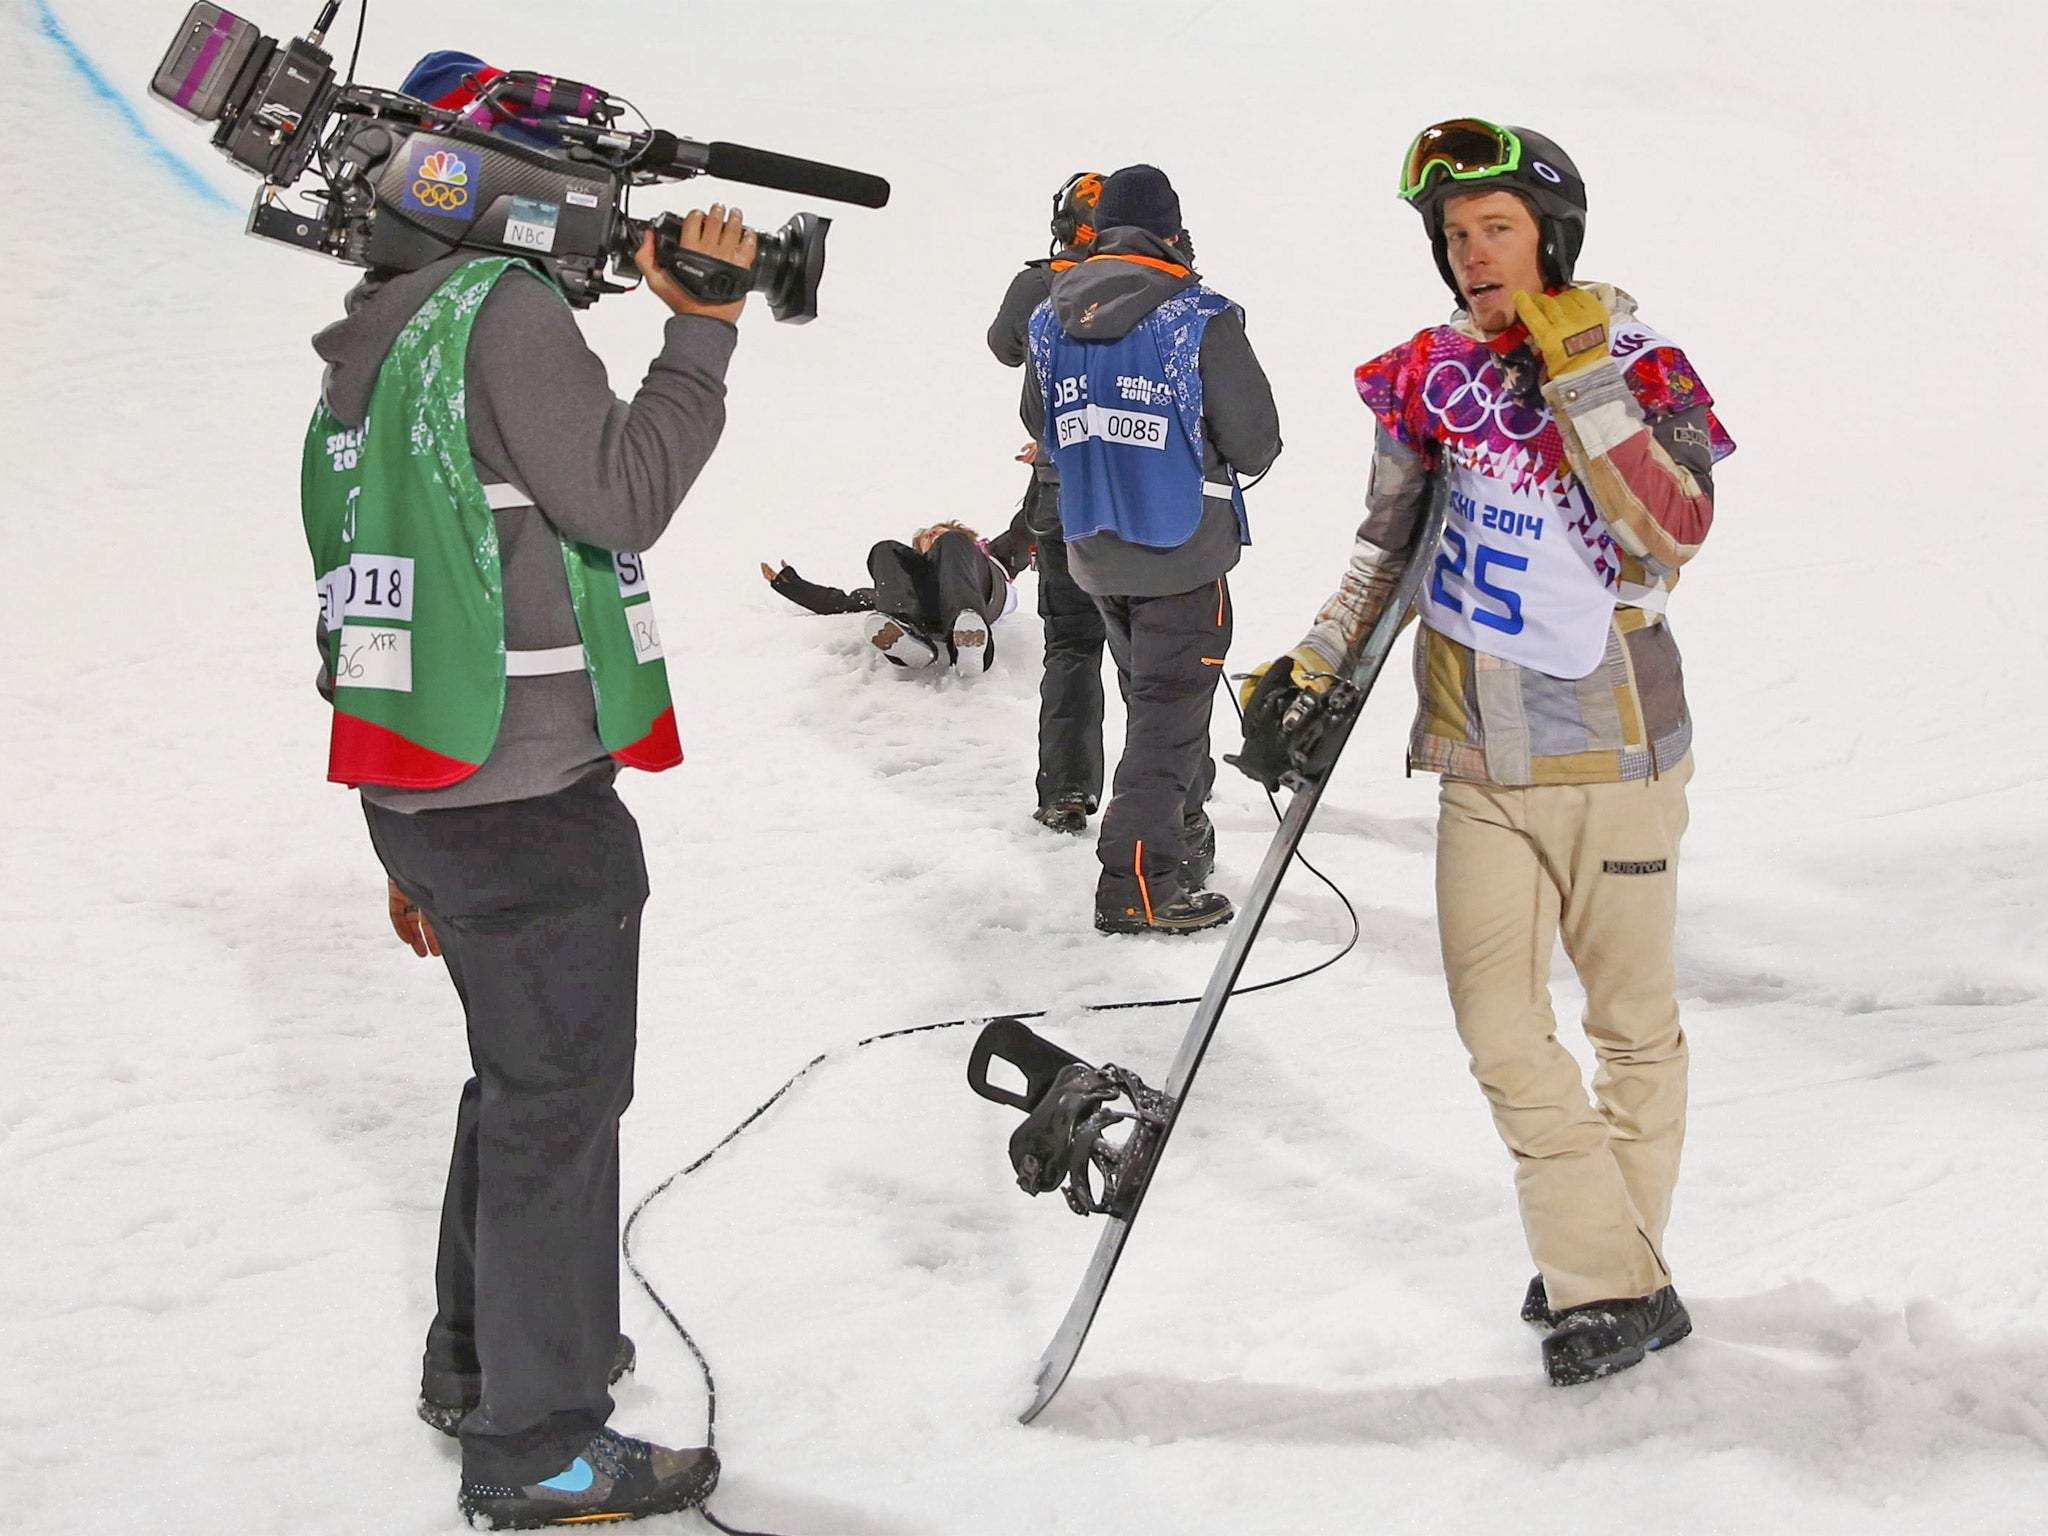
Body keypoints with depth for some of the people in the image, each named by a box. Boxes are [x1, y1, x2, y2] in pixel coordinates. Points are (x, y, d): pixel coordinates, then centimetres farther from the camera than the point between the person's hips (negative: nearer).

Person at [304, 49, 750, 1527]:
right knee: (562, 1094, -1)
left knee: (521, 1072, 23)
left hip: (417, 785, 9)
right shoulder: (504, 309, -12)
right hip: (531, 798, -9)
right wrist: (701, 332, -11)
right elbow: (621, 494, -18)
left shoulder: (366, 358, 16)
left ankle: (480, 1353, 35)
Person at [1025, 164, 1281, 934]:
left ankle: (1184, 836, 36)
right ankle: (1137, 885, -3)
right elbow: (1256, 441, -11)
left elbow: (1041, 428, 13)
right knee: (1170, 712, 0)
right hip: (1180, 551, -6)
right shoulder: (1200, 320, -15)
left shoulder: (1051, 320, 1)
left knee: (1152, 696, 22)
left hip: (1093, 548, 6)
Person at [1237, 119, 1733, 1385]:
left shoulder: (1643, 369, -7)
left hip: (1613, 754, -3)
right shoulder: (1431, 376, 4)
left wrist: (1579, 375, -23)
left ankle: (1615, 1259, 25)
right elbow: (1389, 544, 14)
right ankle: (1611, 1282, 8)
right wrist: (1314, 667, 3)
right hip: (1481, 759, 3)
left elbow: (1671, 535, -22)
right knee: (1502, 1031, -2)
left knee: (1632, 1023, 9)